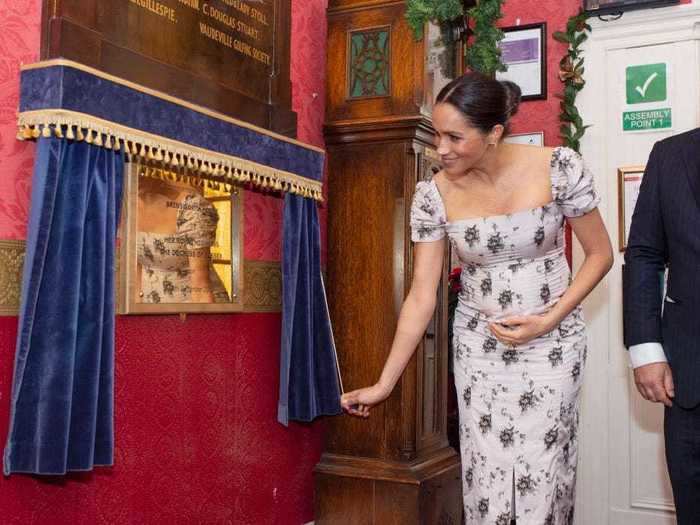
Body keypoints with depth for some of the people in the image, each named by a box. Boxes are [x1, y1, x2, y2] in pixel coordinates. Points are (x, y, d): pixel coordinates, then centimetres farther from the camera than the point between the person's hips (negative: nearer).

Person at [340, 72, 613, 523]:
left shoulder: (559, 168, -14)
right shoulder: (433, 194, -10)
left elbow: (601, 253, -3)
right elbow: (422, 297, -6)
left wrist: (549, 319, -14)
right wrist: (384, 384, -6)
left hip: (552, 343, -1)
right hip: (478, 345, 2)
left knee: (542, 480, 1)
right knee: (485, 478, 4)